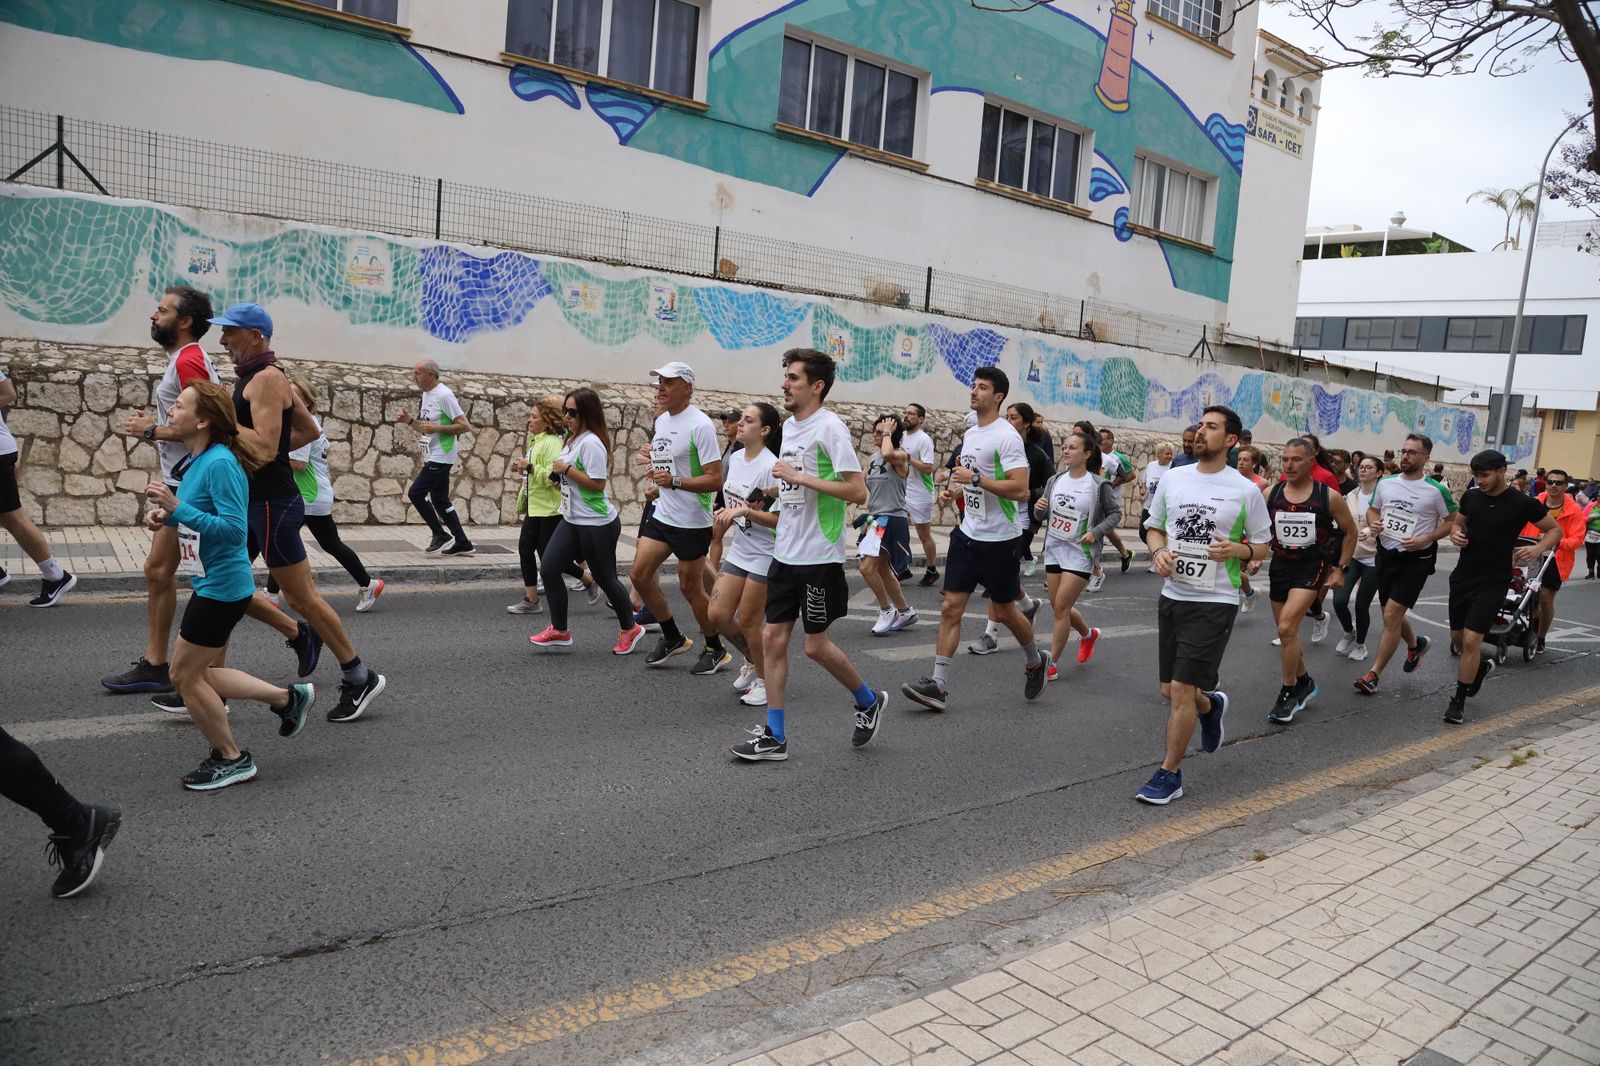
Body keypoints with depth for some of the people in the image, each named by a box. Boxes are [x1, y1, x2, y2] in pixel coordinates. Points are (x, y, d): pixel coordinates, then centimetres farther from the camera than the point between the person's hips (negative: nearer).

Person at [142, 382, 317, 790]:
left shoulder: (220, 464, -21)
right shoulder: (197, 461, 7)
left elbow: (234, 530, -27)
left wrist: (177, 508, -29)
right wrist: (166, 515, 2)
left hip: (221, 586, -10)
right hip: (210, 584, 10)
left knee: (186, 676, 3)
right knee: (190, 674, 18)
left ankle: (232, 760, 19)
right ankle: (287, 698, 27)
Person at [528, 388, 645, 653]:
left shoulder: (591, 443, -19)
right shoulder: (572, 439, 11)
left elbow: (597, 483, -24)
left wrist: (566, 469, -20)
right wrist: (557, 473, 9)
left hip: (597, 524, -9)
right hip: (572, 520, 9)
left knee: (605, 578, 4)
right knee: (548, 568, 1)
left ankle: (630, 629, 24)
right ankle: (559, 630, 12)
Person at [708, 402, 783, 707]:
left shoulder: (770, 467, -19)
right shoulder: (734, 458, 5)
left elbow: (779, 519, -21)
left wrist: (745, 511, -30)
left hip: (765, 556, -7)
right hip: (739, 551, 7)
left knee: (748, 621, 0)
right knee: (718, 615, 4)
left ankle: (764, 680, 22)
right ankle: (753, 661, 30)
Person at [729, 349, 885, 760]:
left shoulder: (829, 427, -14)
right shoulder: (789, 425, 12)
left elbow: (858, 492, -21)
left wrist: (800, 477, -21)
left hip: (820, 557, -8)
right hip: (785, 553, 8)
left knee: (816, 645, 2)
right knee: (773, 638, 5)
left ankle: (868, 701, 28)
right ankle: (774, 736, 13)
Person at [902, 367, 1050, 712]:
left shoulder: (1006, 436, -15)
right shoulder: (970, 434, 11)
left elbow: (1020, 490, -23)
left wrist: (975, 479, -24)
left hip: (1000, 538, -7)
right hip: (968, 532, 7)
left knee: (1004, 611, 9)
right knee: (951, 607, 0)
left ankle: (1036, 661, 36)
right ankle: (938, 685, 1)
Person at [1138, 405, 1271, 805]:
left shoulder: (1245, 490, -5)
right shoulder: (1172, 478, 4)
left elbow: (1262, 545, 4)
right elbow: (1155, 527, 15)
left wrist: (1236, 550, -18)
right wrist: (1159, 552, -7)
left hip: (1215, 602, -4)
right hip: (1172, 596, 5)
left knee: (1182, 688, -9)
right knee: (1170, 690, 12)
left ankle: (1169, 774, 7)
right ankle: (1210, 705, 47)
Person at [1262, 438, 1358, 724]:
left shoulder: (1329, 497, -7)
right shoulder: (1271, 494, -1)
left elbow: (1350, 531, 5)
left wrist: (1341, 568, 2)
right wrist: (1254, 556, -4)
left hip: (1312, 567, -4)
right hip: (1280, 566, 4)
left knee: (1286, 627, -20)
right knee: (1286, 633, 14)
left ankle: (1288, 693, -4)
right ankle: (1304, 683, 38)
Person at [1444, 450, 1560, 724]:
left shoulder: (1523, 503, -10)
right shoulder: (1471, 497, 1)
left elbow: (1555, 530, 1)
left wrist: (1538, 549, -19)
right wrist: (1455, 534, -6)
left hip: (1493, 582, -5)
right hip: (1463, 576, 5)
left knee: (1471, 640, -12)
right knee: (1458, 637, 14)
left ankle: (1459, 701, 1)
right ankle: (1482, 663, 46)